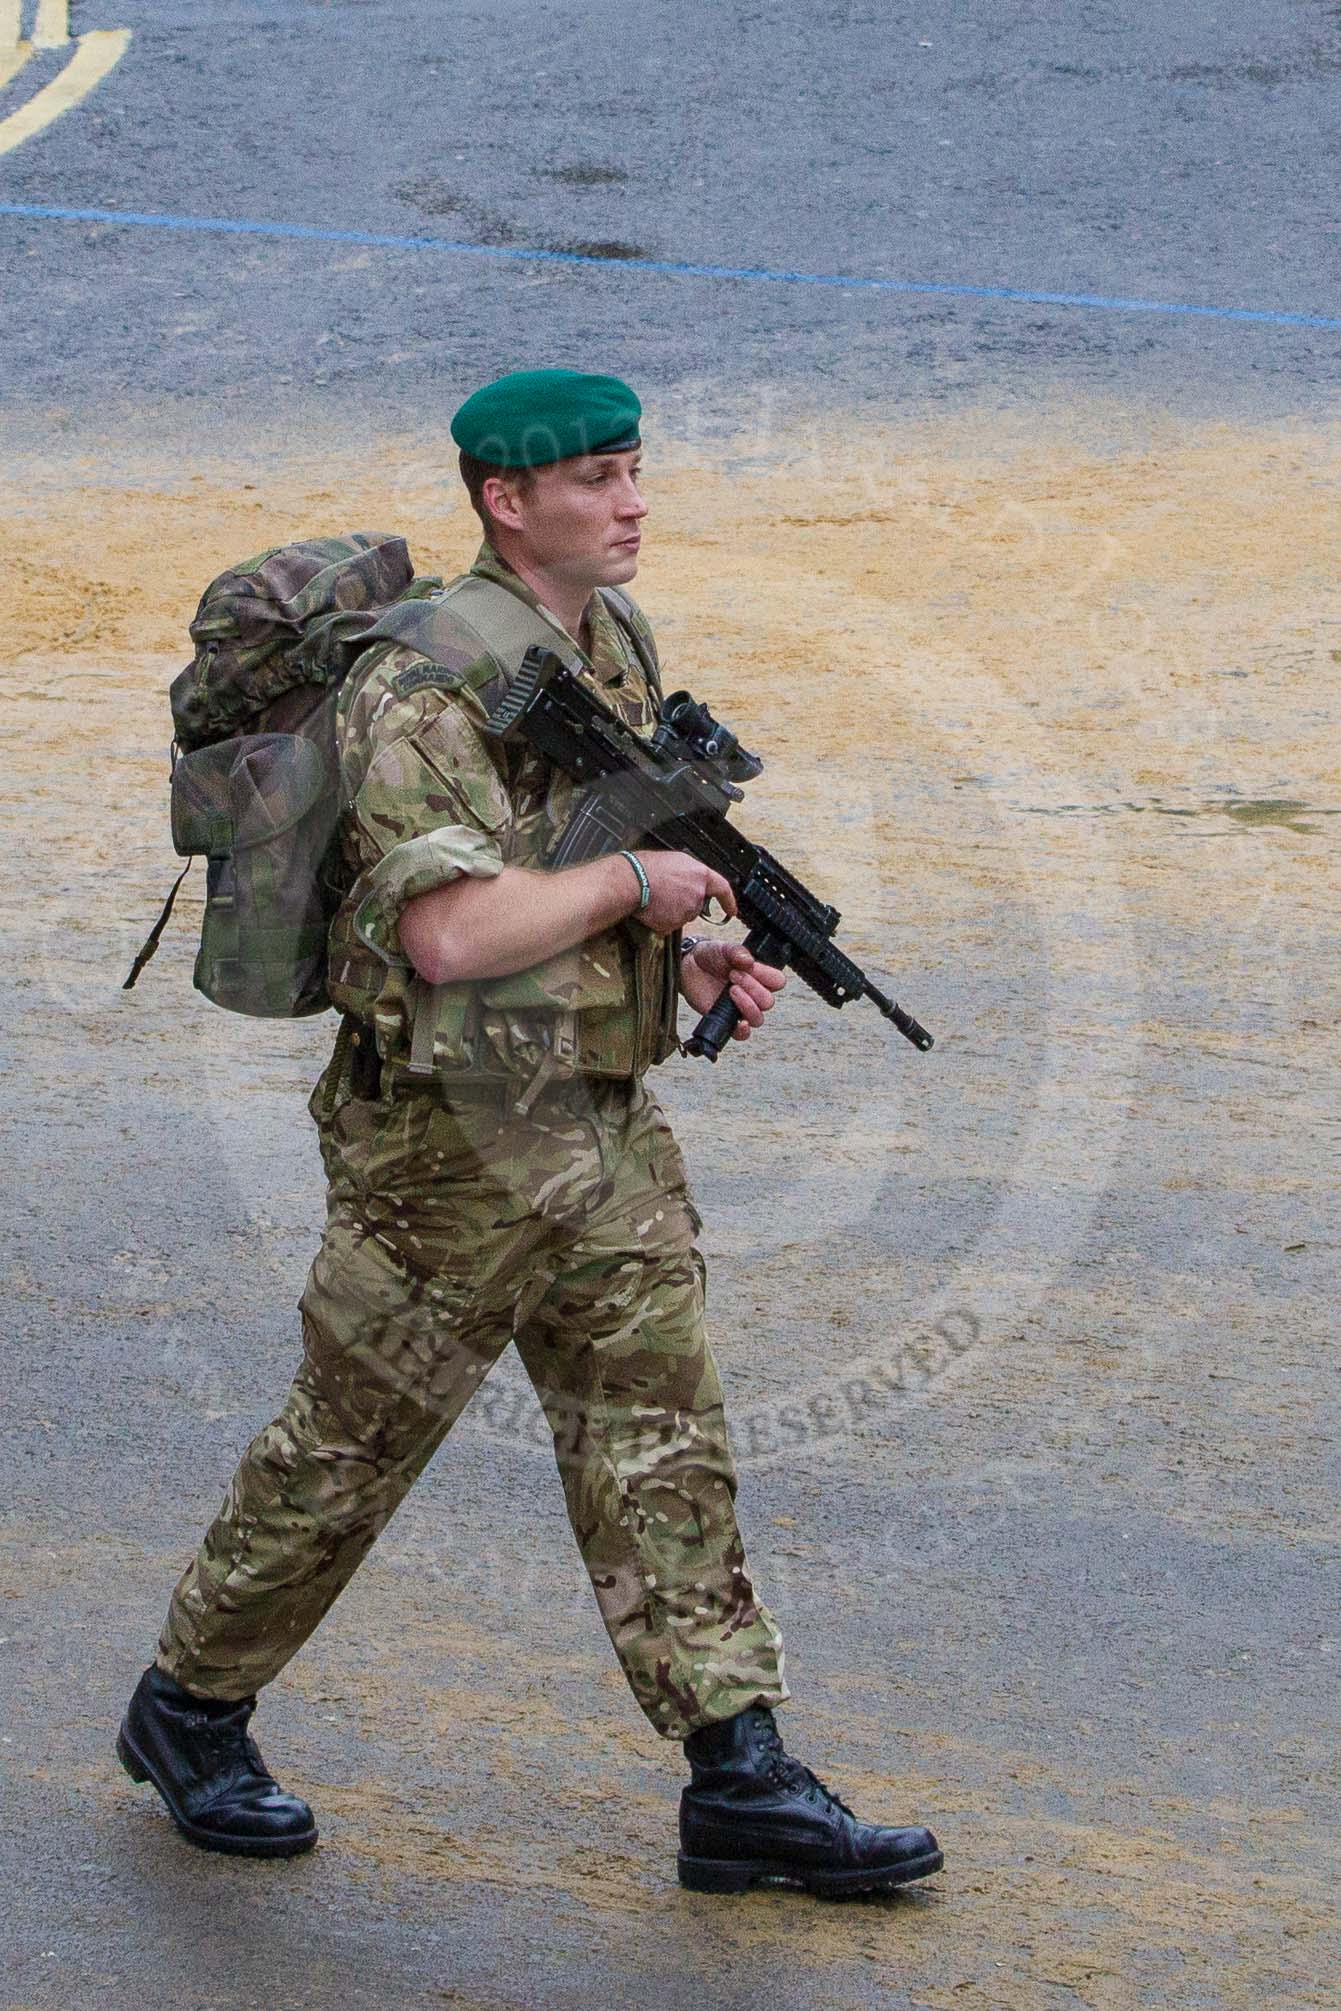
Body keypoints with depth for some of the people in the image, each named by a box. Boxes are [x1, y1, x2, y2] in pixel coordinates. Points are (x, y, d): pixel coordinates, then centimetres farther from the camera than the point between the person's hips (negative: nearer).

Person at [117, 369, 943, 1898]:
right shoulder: (426, 684, -20)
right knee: (350, 1445, 6)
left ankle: (742, 1787, 6)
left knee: (662, 1446, 5)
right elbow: (451, 930, -30)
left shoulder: (613, 644, 9)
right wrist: (635, 882, -18)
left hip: (596, 1126, 8)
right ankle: (190, 1714, 26)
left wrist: (693, 959, 5)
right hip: (451, 1137, -8)